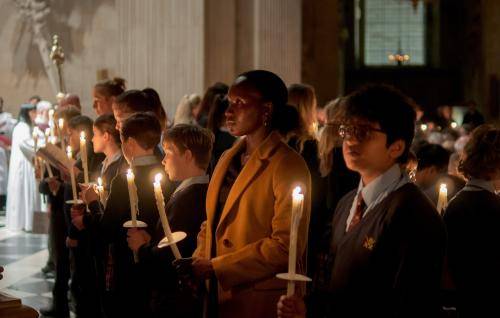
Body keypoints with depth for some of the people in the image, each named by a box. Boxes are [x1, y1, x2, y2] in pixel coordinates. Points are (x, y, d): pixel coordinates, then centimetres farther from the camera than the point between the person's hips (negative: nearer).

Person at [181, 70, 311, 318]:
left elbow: (285, 246, -19)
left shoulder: (288, 166, -12)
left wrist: (215, 267, -18)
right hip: (218, 296, 7)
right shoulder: (227, 159, 12)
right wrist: (199, 261, -3)